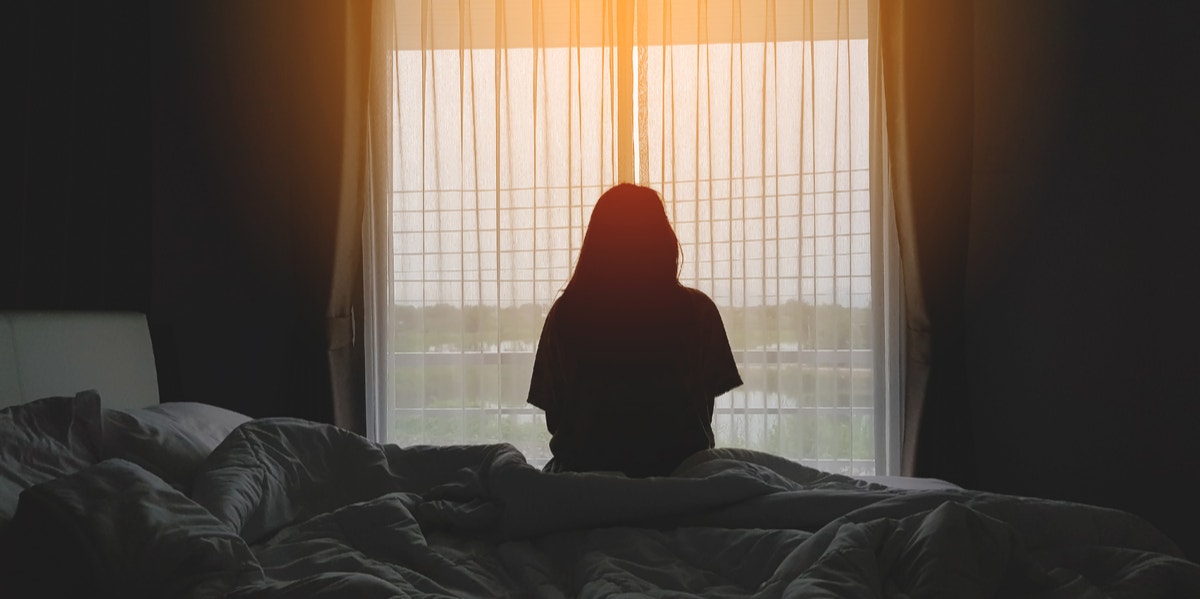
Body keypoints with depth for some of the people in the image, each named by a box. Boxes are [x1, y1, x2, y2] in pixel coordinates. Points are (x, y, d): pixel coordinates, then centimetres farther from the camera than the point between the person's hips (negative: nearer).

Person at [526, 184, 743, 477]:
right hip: (678, 467, 0)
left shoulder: (566, 313, -6)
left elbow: (554, 417, -1)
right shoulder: (697, 311, -7)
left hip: (584, 468, 1)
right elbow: (705, 410, 0)